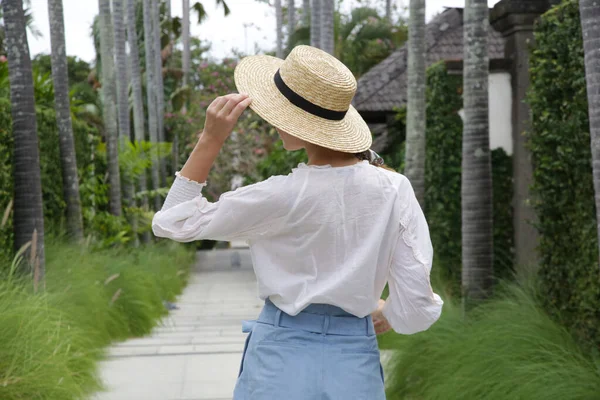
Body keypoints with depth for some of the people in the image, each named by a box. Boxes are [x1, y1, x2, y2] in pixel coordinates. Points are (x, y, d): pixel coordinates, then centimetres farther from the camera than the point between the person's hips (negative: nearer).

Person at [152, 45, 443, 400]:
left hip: (283, 359, -2)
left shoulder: (280, 197, -15)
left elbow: (174, 223, -2)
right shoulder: (395, 191, -7)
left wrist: (210, 140, -5)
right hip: (356, 361, 3)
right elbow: (415, 308, -5)